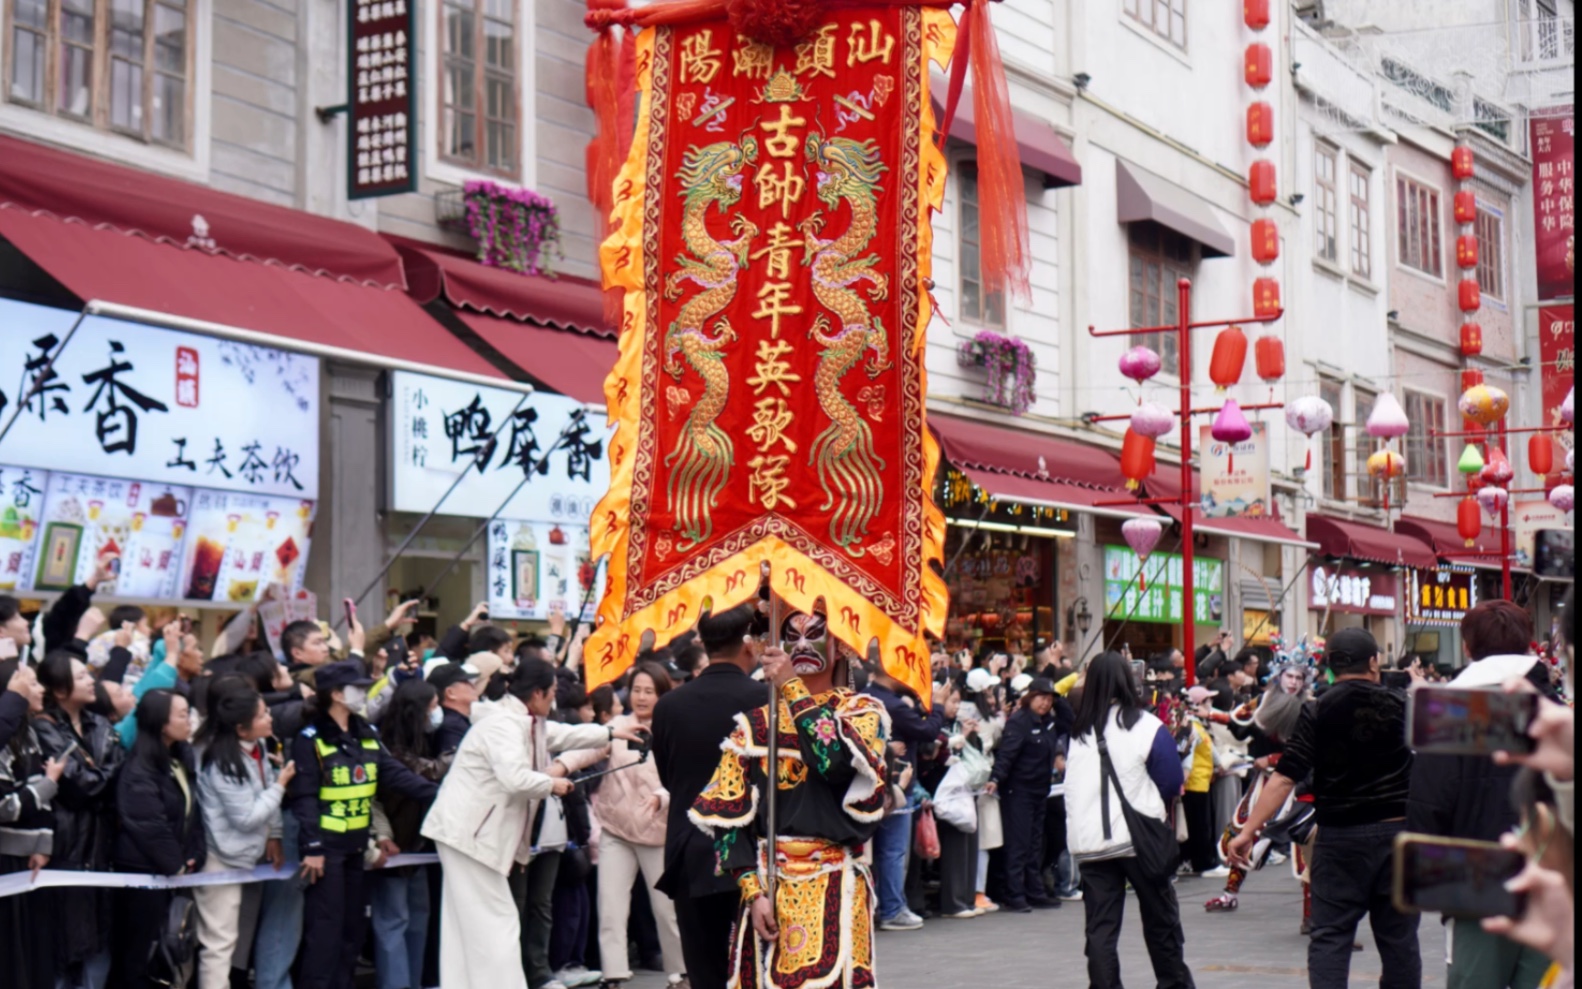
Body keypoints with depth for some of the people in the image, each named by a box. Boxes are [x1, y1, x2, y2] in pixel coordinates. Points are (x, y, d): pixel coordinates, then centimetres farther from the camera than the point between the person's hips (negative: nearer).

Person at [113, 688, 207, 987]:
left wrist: (194, 856, 0)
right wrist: (175, 865, -13)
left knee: (162, 945, 13)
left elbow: (192, 811, 10)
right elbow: (149, 827, -22)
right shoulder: (139, 770, -19)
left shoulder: (183, 756, 8)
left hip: (173, 869, 8)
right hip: (144, 869, -8)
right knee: (140, 947, 1)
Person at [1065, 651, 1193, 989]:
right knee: (1160, 918, 14)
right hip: (1138, 838, -2)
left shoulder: (1078, 734, 2)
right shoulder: (1147, 727, -8)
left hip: (1089, 843, 2)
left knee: (1100, 926, 4)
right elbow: (1172, 784, -6)